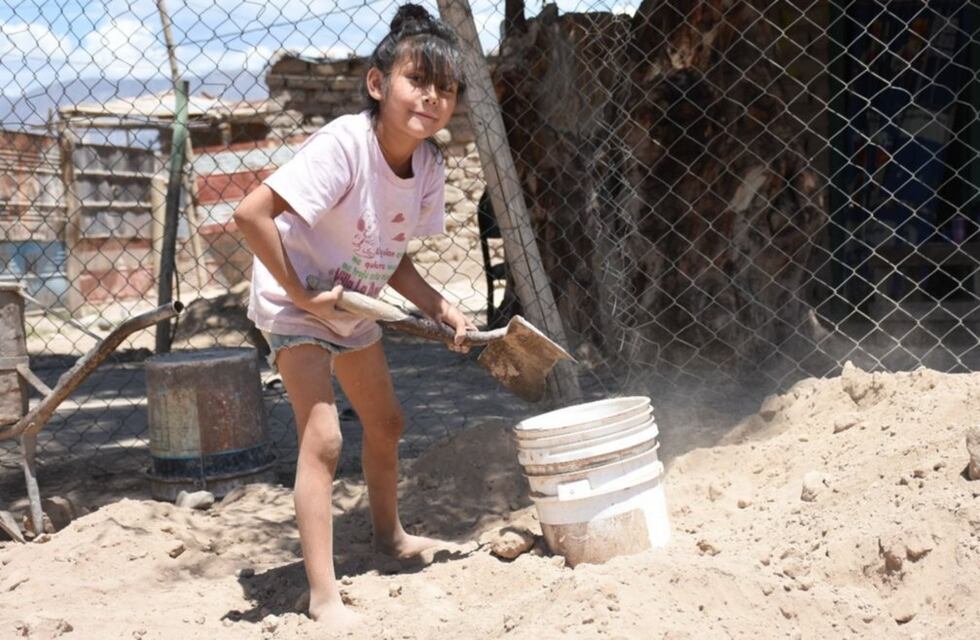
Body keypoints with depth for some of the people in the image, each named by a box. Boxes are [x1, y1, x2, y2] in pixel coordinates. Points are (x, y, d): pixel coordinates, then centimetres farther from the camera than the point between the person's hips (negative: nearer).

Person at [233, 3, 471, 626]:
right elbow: (251, 213, -35)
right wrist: (298, 290, -28)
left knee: (386, 423, 20)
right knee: (323, 439, -15)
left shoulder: (428, 167, -8)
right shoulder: (343, 144, -31)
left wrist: (442, 308, -11)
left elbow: (394, 258, 2)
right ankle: (324, 597, -7)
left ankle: (390, 534, 45)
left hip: (355, 308, 8)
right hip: (295, 304, -8)